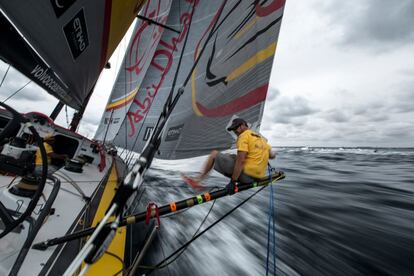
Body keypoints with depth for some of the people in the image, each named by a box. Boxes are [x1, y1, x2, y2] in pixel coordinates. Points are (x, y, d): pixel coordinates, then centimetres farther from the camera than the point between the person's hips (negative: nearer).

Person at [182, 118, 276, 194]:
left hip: (246, 174, -9)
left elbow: (240, 161, -17)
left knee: (214, 154, 1)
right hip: (258, 177, 9)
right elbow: (272, 155, 16)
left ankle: (198, 179, 6)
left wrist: (233, 181, -17)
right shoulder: (260, 138, 16)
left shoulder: (244, 136, -8)